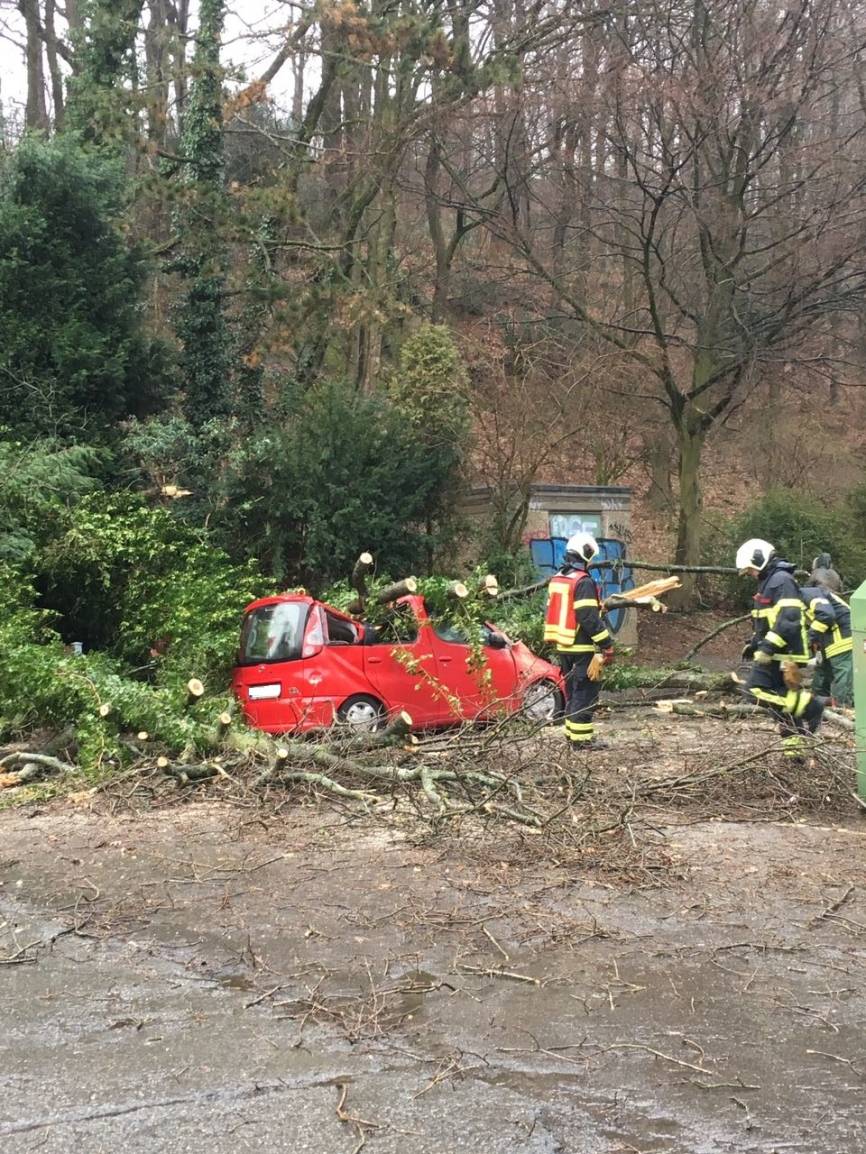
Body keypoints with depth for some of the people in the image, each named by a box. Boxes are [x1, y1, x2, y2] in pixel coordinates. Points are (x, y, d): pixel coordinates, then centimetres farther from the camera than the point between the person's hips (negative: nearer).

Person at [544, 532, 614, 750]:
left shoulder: (556, 580, 12)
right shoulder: (584, 582, -16)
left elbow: (552, 612, 18)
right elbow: (589, 618, -20)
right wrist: (607, 645, -16)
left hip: (563, 646, 9)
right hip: (582, 648, -9)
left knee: (572, 691, 17)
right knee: (585, 693, -4)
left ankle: (571, 732, 21)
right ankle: (581, 738, -4)